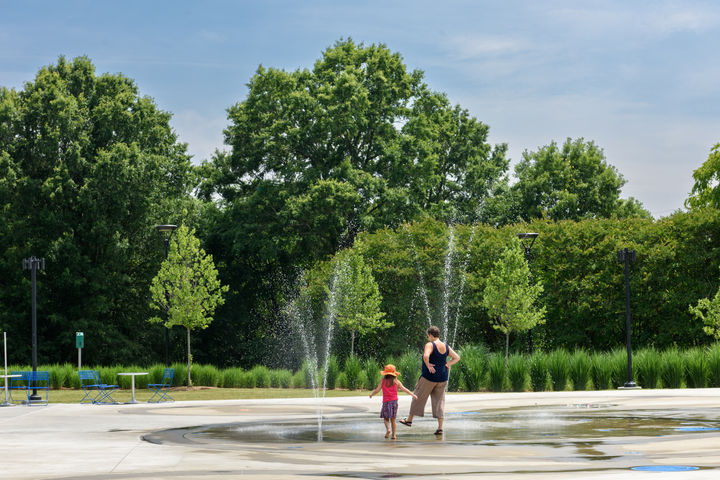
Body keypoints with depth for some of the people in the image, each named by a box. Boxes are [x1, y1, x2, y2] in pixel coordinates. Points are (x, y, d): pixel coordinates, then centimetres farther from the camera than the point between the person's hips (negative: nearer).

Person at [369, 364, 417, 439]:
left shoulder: (383, 381, -1)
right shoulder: (396, 381, 2)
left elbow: (377, 390, 0)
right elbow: (404, 389, -1)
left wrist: (371, 394, 18)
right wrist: (412, 394, 4)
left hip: (386, 401, -2)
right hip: (394, 401, 2)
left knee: (386, 418, 8)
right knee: (392, 419, 10)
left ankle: (388, 429, -19)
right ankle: (393, 434, 7)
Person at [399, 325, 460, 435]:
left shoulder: (430, 345, -15)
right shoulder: (446, 346, 5)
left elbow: (425, 356, -33)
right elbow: (457, 357, 10)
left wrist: (428, 365, -17)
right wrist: (447, 364, 3)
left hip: (429, 377, -6)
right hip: (442, 379, 6)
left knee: (418, 397, 12)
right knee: (439, 401, 9)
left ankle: (409, 420, 26)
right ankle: (440, 427, 4)